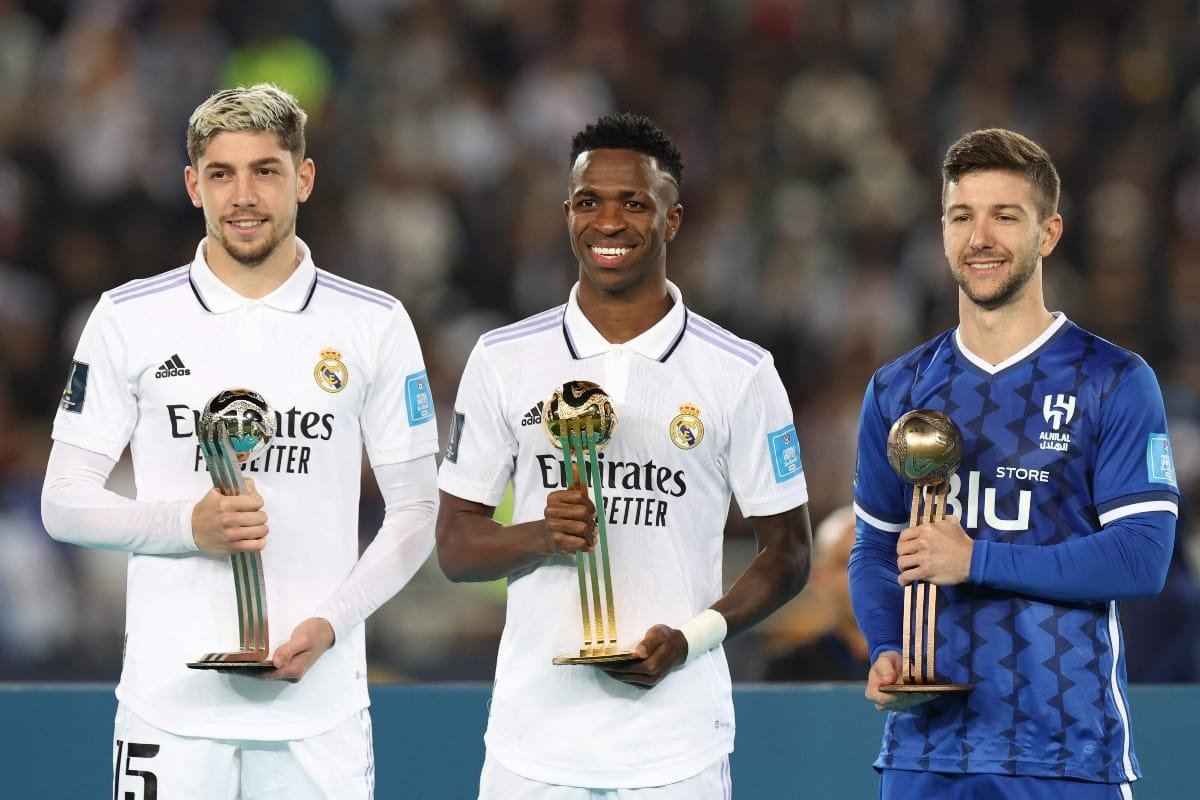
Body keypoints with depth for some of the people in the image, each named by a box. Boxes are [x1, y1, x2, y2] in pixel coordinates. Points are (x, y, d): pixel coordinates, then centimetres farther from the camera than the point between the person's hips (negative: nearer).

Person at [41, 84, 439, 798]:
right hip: (170, 703, 0)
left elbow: (416, 511, 7)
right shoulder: (130, 319, 4)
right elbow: (64, 503, 4)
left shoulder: (374, 325, 5)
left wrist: (330, 623, -8)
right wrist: (191, 525, -12)